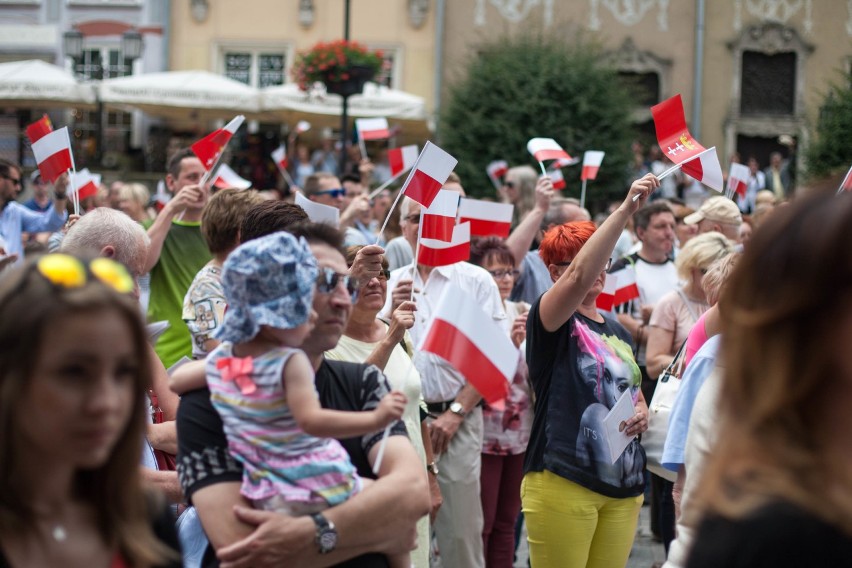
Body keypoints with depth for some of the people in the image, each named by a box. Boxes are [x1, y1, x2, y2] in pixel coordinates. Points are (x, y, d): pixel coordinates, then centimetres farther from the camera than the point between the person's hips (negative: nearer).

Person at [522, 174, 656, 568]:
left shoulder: (618, 332, 18)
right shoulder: (549, 321, -3)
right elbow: (580, 276, -24)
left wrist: (642, 414, 5)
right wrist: (626, 209, -27)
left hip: (623, 485, 7)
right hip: (562, 481, -7)